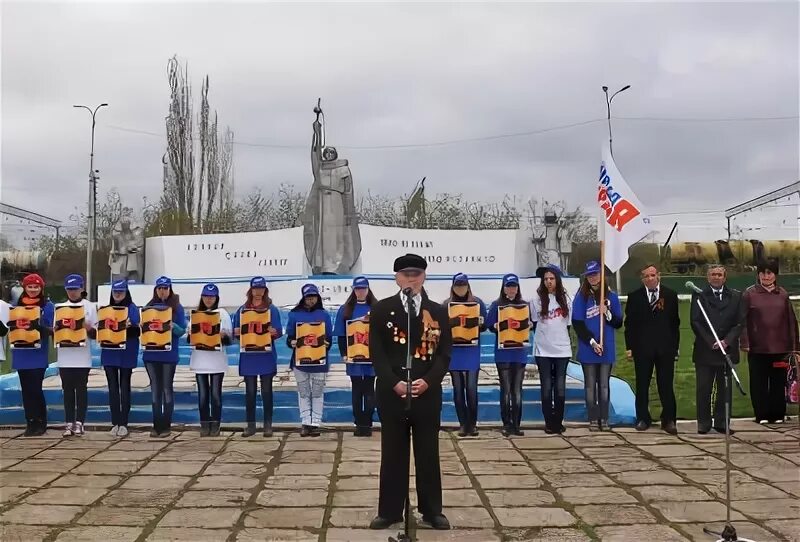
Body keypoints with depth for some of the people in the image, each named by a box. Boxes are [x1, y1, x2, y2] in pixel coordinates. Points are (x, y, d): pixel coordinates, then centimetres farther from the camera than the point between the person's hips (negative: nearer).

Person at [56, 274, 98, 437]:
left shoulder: (90, 307, 4)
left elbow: (96, 332, 4)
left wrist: (88, 328, -16)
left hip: (83, 356, -2)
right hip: (65, 356, 2)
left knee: (81, 389, 0)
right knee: (68, 390, 4)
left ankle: (79, 422, 6)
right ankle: (69, 423, 9)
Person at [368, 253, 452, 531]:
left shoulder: (438, 312, 5)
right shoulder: (381, 310, 1)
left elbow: (445, 353, 2)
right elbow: (377, 353, -3)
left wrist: (428, 381, -13)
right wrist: (394, 383, -14)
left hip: (428, 393, 1)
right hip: (391, 393, -1)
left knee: (428, 453, 8)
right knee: (393, 453, 7)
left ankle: (432, 510, 19)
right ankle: (389, 511, 16)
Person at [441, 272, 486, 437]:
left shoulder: (477, 302, 3)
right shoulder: (446, 304, 4)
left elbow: (484, 325, 6)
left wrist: (479, 324, -15)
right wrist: (448, 327, -15)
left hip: (472, 351, -1)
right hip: (453, 351, 1)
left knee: (471, 388, -4)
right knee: (458, 389, 4)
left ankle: (472, 423, 6)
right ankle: (463, 424, 10)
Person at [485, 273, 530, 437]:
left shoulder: (524, 305, 9)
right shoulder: (496, 305, 2)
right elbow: (490, 325, 0)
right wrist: (496, 327, -20)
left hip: (520, 352, 2)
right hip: (503, 352, -2)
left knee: (517, 389, 4)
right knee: (506, 389, 1)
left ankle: (516, 424, 8)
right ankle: (506, 424, 7)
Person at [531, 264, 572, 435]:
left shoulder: (565, 298, 4)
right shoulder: (537, 299, -1)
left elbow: (568, 323, 11)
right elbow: (535, 323, 6)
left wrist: (567, 341, 9)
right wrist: (544, 338, 8)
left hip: (562, 349, 1)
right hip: (543, 350, -1)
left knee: (560, 387, 4)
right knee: (547, 387, 1)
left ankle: (559, 422, 13)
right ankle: (549, 423, 7)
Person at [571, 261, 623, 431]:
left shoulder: (611, 296, 5)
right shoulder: (581, 297, 0)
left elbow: (618, 323, 7)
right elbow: (577, 323, -4)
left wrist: (607, 314, -13)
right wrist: (592, 342, -12)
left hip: (607, 349, 1)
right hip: (588, 349, -1)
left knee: (604, 384, 6)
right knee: (590, 384, 3)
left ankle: (604, 419, 11)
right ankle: (593, 419, 8)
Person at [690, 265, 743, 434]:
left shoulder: (736, 296, 9)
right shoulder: (699, 296, 3)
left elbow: (739, 323, 4)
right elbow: (695, 322, -3)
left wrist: (727, 341, -10)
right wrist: (711, 342, -12)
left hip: (728, 349, 2)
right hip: (705, 350, -2)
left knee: (725, 389, 6)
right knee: (703, 389, 1)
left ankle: (722, 423, 13)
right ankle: (704, 423, 9)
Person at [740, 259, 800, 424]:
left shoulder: (782, 294, 7)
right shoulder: (750, 294, 0)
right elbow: (743, 320, -3)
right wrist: (745, 343, -10)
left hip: (779, 347, 2)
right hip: (757, 347, -2)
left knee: (778, 382, 7)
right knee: (759, 382, 4)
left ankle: (778, 415, 18)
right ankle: (762, 415, 13)